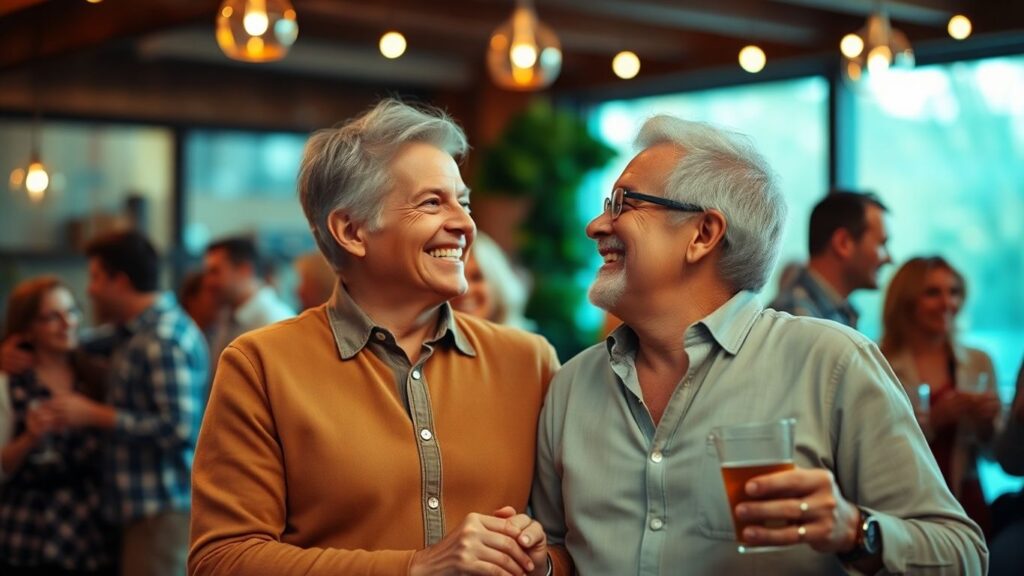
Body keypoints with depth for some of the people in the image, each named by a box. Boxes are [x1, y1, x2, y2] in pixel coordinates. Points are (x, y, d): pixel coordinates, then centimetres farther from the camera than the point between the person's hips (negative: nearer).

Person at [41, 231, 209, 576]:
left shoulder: (163, 340, -17)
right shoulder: (134, 331, 14)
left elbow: (178, 428, -24)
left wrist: (94, 415, -17)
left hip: (163, 507, -10)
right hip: (143, 506, 10)